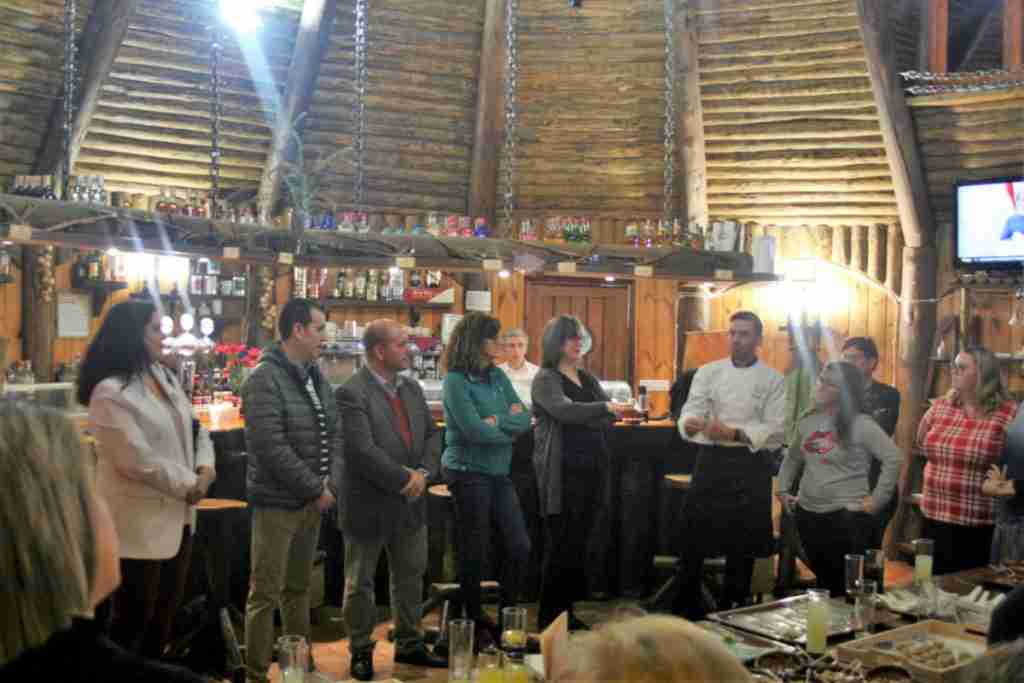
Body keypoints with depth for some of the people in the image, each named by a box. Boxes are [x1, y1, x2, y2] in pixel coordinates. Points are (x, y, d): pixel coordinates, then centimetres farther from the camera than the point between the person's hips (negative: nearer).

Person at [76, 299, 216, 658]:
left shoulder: (164, 376, 10)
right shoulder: (110, 392, -18)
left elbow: (195, 428, 14)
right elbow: (137, 461, -23)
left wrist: (205, 469, -5)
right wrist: (190, 484, -13)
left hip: (177, 516, 9)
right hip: (140, 522, -9)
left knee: (165, 614, 18)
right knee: (134, 617, 4)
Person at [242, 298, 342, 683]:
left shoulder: (317, 377, 10)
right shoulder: (265, 379, -16)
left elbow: (334, 433, 11)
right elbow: (271, 447, -23)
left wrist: (331, 483, -5)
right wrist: (316, 489, -17)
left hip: (312, 502, 8)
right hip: (277, 502, -8)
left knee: (298, 589, 18)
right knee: (266, 593, 0)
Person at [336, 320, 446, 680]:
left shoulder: (412, 388, 8)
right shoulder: (351, 393, -17)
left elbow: (432, 434, 9)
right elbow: (363, 451, -24)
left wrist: (423, 473, -8)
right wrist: (404, 480, -18)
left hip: (411, 503, 7)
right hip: (369, 505, -7)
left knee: (410, 578, 17)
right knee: (360, 584, 9)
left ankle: (409, 645, 32)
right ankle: (361, 651, 25)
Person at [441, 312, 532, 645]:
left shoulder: (498, 376, 8)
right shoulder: (456, 381, -12)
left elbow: (524, 418, 1)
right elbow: (476, 431, -19)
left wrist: (497, 422, -16)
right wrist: (510, 425, -5)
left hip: (499, 472, 7)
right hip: (469, 472, -7)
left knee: (519, 546, 8)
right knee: (474, 554, 5)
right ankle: (476, 624, 23)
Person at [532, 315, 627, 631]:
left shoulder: (588, 379, 17)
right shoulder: (545, 379, -5)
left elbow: (607, 418, 11)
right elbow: (565, 410, -22)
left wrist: (622, 411, -10)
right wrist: (606, 407, -33)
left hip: (592, 471, 7)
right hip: (563, 474, -7)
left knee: (579, 545, 11)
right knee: (560, 547, -4)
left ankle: (568, 614, 21)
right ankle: (549, 619, 7)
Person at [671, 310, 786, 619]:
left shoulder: (772, 380, 0)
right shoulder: (709, 372, 5)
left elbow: (776, 431, -8)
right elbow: (690, 412, -4)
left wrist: (734, 434, -21)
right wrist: (690, 423, -28)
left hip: (750, 467, -1)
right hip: (711, 462, 1)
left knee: (741, 544, 7)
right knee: (694, 535, 2)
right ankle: (684, 610, 16)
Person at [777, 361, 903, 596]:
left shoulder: (861, 425, -12)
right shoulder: (807, 421, 7)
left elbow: (894, 458, -16)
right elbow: (792, 457, 21)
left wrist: (877, 500, -15)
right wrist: (783, 489, 14)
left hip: (846, 516, -6)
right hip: (808, 514, 6)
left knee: (846, 585, 2)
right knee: (822, 580, 19)